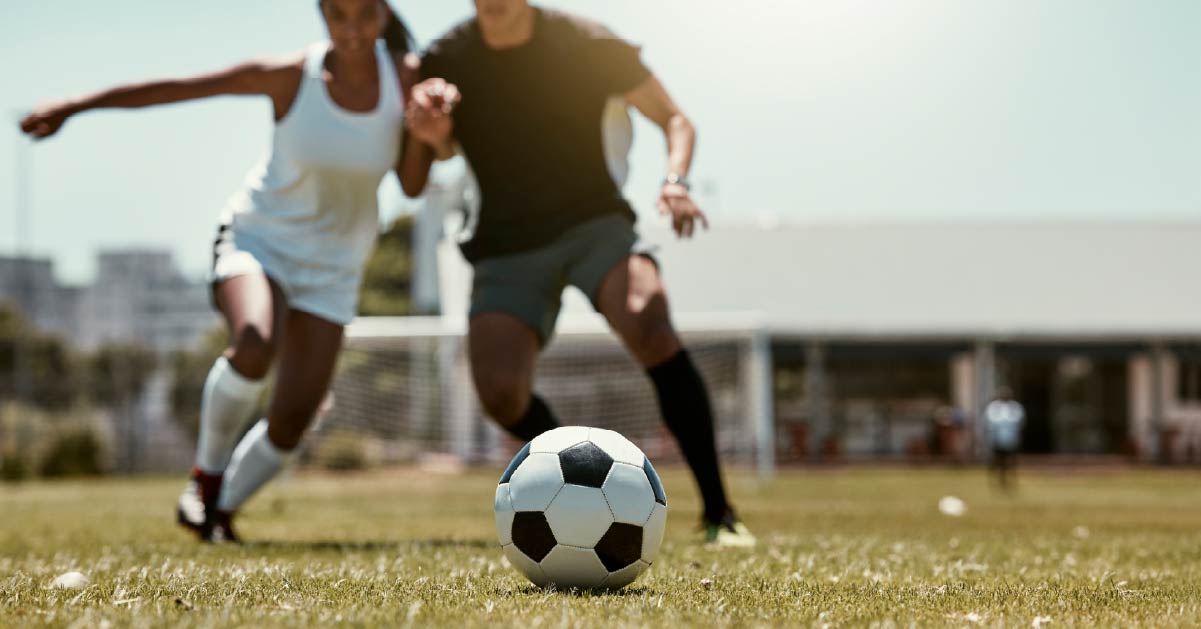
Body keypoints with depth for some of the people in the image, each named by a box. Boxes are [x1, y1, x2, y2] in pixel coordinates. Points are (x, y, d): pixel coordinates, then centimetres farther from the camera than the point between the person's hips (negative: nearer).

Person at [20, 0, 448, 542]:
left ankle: (221, 509, 17)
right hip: (258, 238, -3)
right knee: (254, 345, -34)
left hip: (332, 268, 3)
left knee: (293, 419, -7)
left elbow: (412, 184, -4)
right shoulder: (292, 76, -16)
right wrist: (73, 107, -10)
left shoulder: (404, 76, -9)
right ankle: (208, 472, -9)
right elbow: (175, 88, -11)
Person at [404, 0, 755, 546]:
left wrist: (675, 182, -17)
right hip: (507, 247, 2)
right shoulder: (444, 63, -1)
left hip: (594, 222, -2)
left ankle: (718, 514, -24)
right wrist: (428, 133, -16)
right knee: (500, 392, -19)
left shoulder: (588, 45, -6)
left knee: (649, 328, -32)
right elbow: (420, 167, 8)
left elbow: (674, 120, 3)